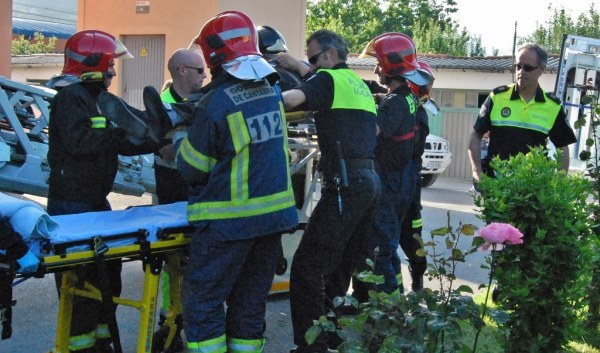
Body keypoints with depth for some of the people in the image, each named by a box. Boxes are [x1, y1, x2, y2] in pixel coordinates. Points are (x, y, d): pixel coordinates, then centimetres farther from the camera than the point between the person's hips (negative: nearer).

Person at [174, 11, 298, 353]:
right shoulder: (272, 90, 4)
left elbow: (193, 169, -6)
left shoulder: (216, 103, -16)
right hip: (274, 212, 7)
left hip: (231, 220, -7)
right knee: (250, 301, 15)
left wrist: (180, 138, 14)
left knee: (202, 300, 4)